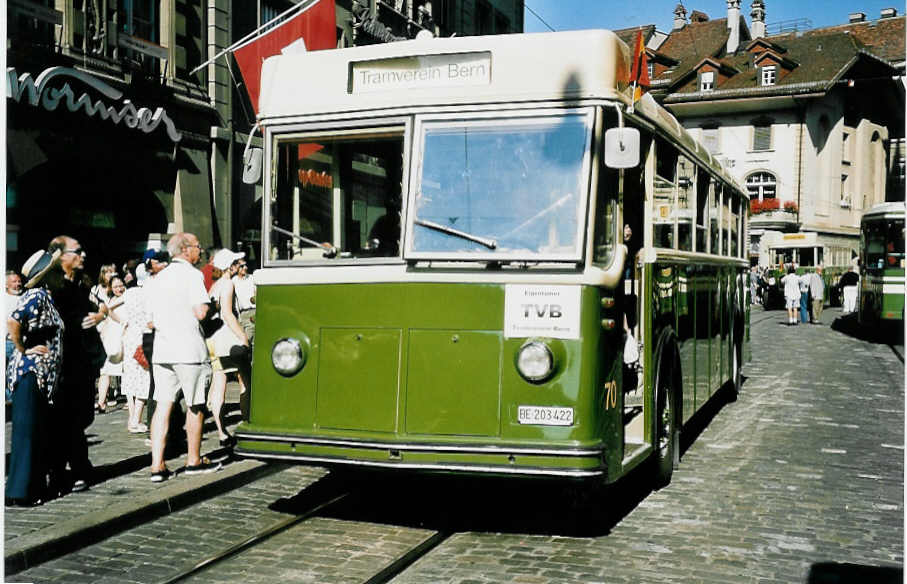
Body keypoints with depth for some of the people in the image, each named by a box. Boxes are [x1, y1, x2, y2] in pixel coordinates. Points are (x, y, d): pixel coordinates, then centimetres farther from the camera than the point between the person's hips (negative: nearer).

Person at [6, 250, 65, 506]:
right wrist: (23, 350, -17)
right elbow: (12, 321, -26)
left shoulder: (46, 298, 17)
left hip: (42, 375, 10)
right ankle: (18, 492, -2)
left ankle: (35, 487, 22)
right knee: (27, 432, -6)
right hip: (31, 372, -10)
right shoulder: (36, 296, -12)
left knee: (39, 434, 14)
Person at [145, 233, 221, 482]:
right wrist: (209, 304, 5)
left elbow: (151, 320, 17)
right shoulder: (192, 275, -7)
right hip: (189, 349, -6)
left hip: (162, 350, 6)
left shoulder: (157, 279, 15)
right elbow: (200, 312, -15)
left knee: (163, 406, 5)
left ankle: (157, 465, 0)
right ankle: (194, 460, 18)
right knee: (195, 406, 8)